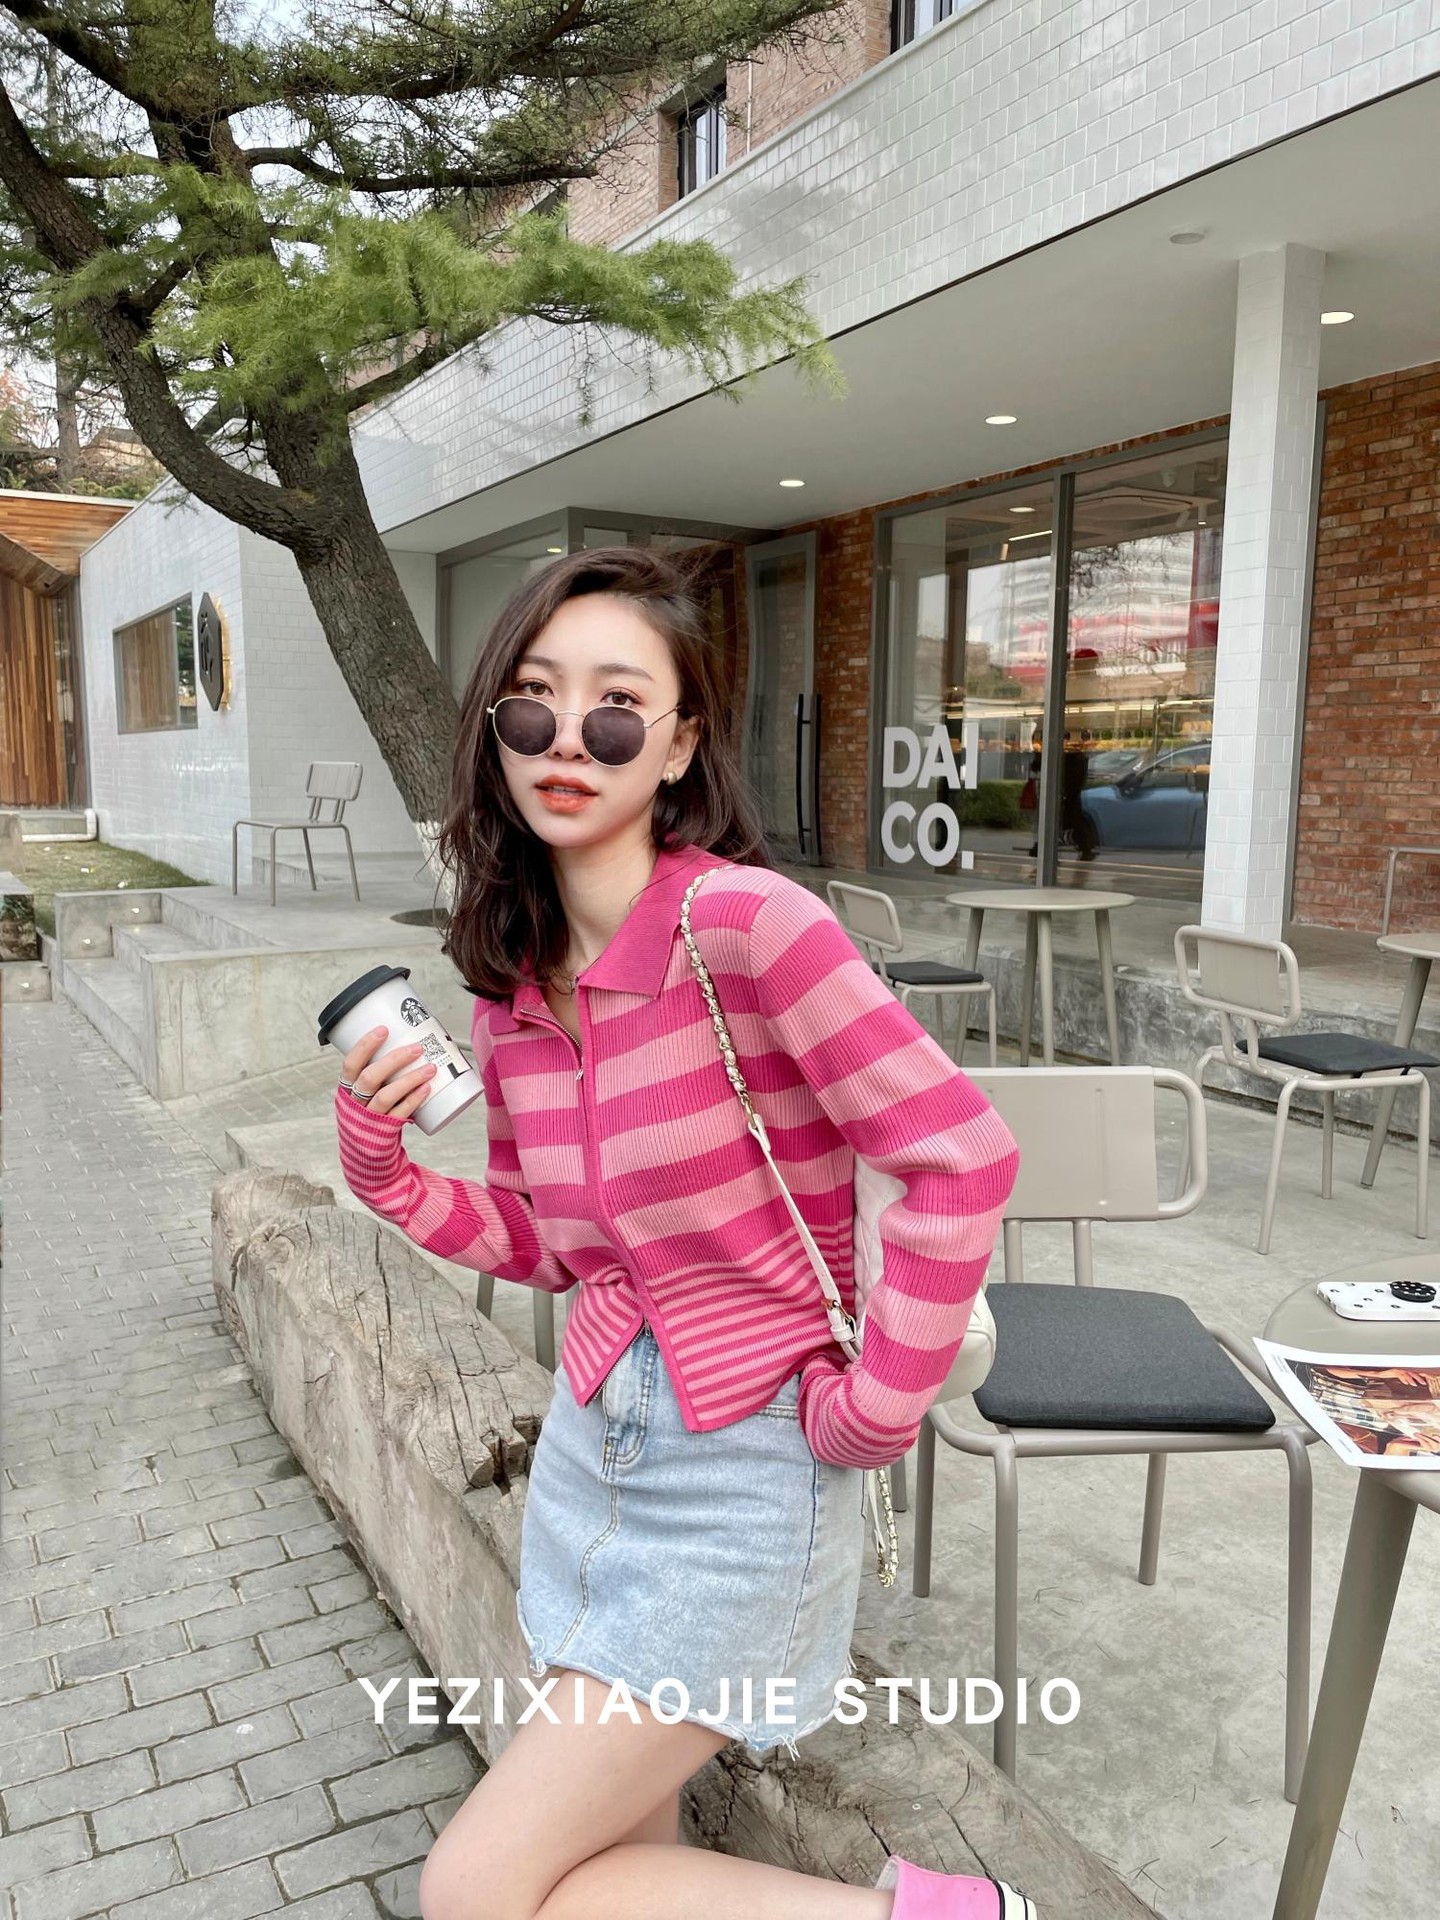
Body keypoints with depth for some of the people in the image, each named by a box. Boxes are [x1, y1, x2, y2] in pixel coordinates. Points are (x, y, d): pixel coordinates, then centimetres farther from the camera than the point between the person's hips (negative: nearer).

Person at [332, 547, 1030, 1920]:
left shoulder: (743, 922, -21)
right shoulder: (511, 982, 1)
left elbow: (962, 1160, -22)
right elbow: (538, 1245, 10)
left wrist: (874, 1410, -15)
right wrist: (380, 1161, -5)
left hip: (741, 1469, -7)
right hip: (592, 1440, 7)